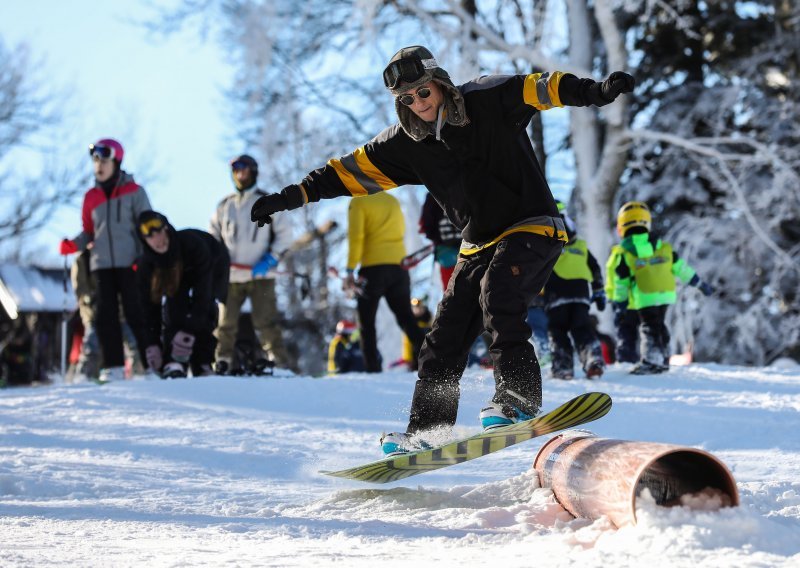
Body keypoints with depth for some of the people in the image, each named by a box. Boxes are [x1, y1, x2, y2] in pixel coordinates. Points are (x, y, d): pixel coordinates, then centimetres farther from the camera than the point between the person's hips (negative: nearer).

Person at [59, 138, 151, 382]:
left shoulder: (134, 192, 2)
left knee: (135, 314, -4)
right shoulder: (91, 197, 12)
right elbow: (89, 233, 18)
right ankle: (113, 367, 3)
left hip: (129, 263, -4)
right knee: (105, 316, 0)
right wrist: (73, 245, -1)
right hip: (102, 264, 4)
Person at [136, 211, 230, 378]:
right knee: (173, 310, -21)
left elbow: (202, 292, -43)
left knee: (205, 310, -25)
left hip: (213, 266, -3)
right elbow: (150, 306, -21)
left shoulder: (193, 244, -44)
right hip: (177, 274, 3)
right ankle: (174, 364, -19)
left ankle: (202, 365, -18)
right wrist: (152, 343, -27)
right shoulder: (145, 264, -29)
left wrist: (189, 330, -50)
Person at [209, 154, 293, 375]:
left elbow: (284, 233, 4)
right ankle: (223, 362, 12)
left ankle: (280, 362, -6)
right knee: (226, 323, 4)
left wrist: (271, 259, -7)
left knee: (266, 321, -10)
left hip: (261, 275, -3)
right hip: (231, 275, 3)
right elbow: (212, 236, 20)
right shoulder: (224, 205, 13)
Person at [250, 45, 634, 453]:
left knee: (496, 293, -31)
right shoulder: (407, 143, 1)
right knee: (447, 334, 2)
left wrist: (595, 92, -40)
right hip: (479, 245, 6)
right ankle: (426, 430, 10)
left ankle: (519, 398, -28)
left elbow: (541, 88, -22)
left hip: (532, 229, -6)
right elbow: (350, 172, 5)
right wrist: (290, 198, 3)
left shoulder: (489, 100, -12)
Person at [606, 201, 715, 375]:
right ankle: (663, 359, 23)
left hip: (644, 298, -4)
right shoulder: (662, 247, 5)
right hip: (666, 295, 5)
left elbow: (621, 282, -2)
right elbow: (680, 267, 6)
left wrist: (619, 304, 7)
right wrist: (700, 284, 12)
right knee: (660, 325, 17)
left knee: (649, 327, -2)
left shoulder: (624, 252, -5)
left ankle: (650, 360, -14)